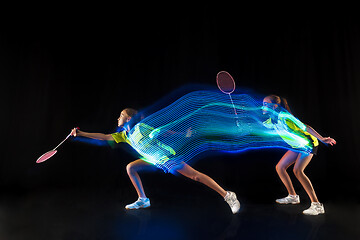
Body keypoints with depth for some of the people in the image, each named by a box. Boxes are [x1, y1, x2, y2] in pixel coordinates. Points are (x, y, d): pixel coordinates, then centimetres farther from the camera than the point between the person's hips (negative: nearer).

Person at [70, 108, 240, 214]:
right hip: (154, 161, 7)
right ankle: (143, 200, 9)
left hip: (166, 155, -7)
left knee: (195, 175, -12)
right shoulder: (124, 135, 9)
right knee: (130, 167, 1)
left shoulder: (140, 127, -10)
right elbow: (103, 137, 12)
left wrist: (183, 135, -11)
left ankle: (227, 196, -5)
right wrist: (81, 133, 12)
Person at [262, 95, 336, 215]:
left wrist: (322, 139, -27)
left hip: (308, 144, -9)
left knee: (297, 171, -25)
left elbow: (306, 128, -25)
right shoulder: (272, 121, -4)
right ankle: (293, 196, 19)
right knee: (280, 167, 4)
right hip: (297, 146, 9)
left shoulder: (284, 117, -29)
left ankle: (317, 205, -18)